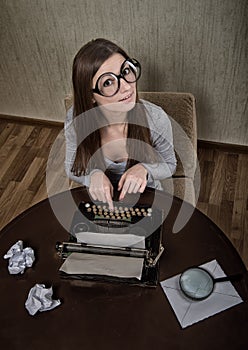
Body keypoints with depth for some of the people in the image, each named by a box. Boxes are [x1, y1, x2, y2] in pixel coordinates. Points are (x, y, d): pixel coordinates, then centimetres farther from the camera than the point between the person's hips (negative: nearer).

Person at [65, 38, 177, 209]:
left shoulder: (156, 118, -23)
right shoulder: (75, 119, -20)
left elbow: (169, 165, -4)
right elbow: (72, 168, -4)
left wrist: (145, 169, -26)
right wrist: (93, 175, -26)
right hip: (100, 197, 0)